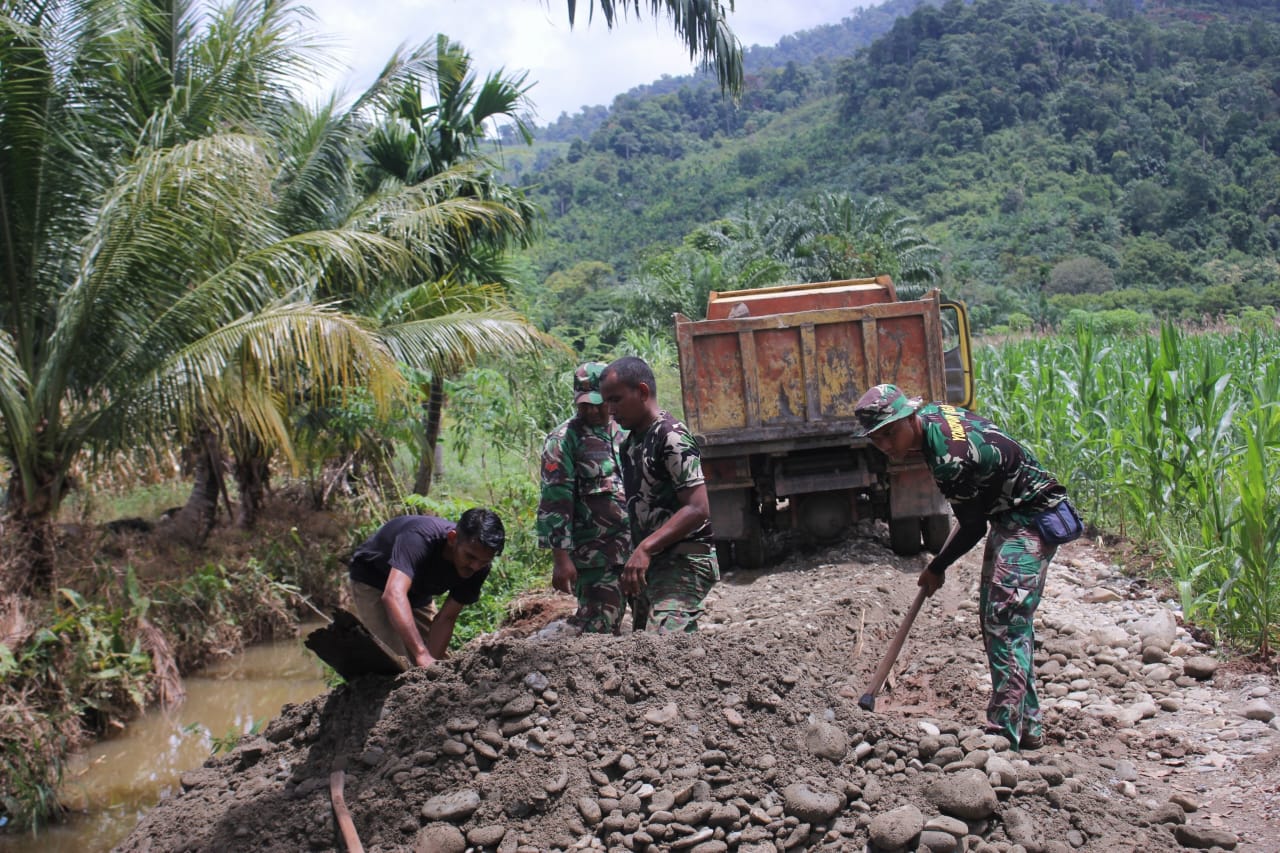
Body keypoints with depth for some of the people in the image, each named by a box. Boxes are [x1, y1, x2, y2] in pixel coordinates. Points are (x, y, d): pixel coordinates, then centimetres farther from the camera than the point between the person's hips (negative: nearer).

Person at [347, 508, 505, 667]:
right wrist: (422, 655, -64)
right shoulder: (419, 537, -42)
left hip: (417, 592, 6)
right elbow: (394, 594, -56)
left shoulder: (478, 566, -23)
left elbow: (446, 619, -19)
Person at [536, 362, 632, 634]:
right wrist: (561, 558, -17)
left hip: (632, 550, 6)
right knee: (600, 631, -9)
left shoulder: (624, 434, 13)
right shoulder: (563, 440, -5)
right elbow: (555, 502, -11)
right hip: (594, 557, -6)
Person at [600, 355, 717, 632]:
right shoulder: (632, 441, 15)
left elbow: (698, 509, -21)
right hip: (652, 566, 10)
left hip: (683, 564, -9)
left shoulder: (672, 436, -13)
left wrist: (644, 548, -28)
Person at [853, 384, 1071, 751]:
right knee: (994, 618, 12)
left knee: (1006, 621, -17)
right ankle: (1028, 727, 19)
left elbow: (972, 528, -19)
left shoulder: (951, 459, -30)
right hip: (1008, 516, 11)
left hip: (1031, 518, -10)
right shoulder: (931, 414, -3)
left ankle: (1003, 735, -19)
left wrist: (936, 568, -3)